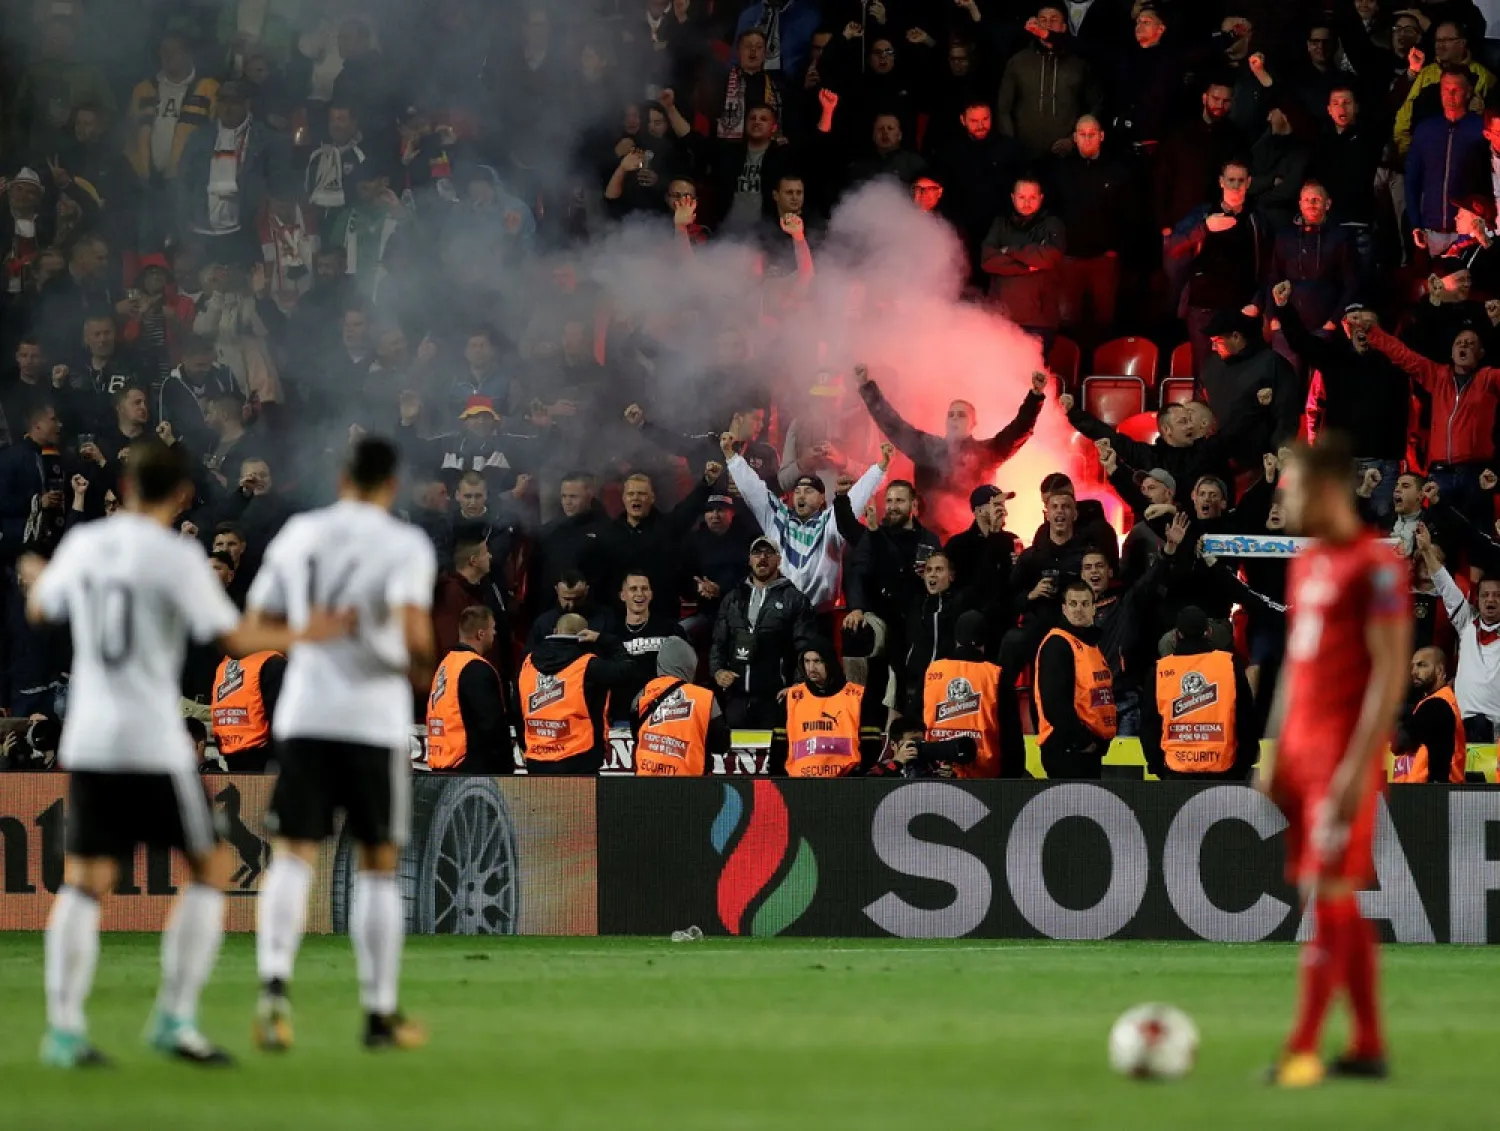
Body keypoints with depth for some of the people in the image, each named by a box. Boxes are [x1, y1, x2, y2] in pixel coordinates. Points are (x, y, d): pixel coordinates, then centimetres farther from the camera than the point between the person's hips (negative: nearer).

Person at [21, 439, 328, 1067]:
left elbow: (41, 609, 24)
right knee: (208, 869, 8)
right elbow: (233, 638, -14)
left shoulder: (82, 544, 6)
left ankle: (64, 1027, -3)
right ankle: (174, 1019, 2)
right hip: (155, 745, -5)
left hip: (89, 741, 5)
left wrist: (36, 576, 47)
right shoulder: (176, 557, -11)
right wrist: (298, 637, 3)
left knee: (85, 881, 6)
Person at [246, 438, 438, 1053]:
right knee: (379, 865, 10)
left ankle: (274, 982, -25)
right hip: (374, 719, -2)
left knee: (292, 856, -1)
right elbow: (414, 631, -20)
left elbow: (257, 624, 10)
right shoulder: (406, 545, -5)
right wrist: (420, 669, 1)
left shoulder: (297, 534, 7)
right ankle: (380, 1014, 15)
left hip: (303, 714, 2)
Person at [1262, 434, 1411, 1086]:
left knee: (1329, 896, -9)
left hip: (1344, 752, -9)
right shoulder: (1307, 566, 16)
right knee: (1339, 901, 8)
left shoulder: (1375, 567, -11)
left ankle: (1303, 1051, -11)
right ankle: (1368, 1045, 12)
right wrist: (1276, 752, 17)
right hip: (1301, 750, 9)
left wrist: (1358, 765, -20)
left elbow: (1391, 671, -15)